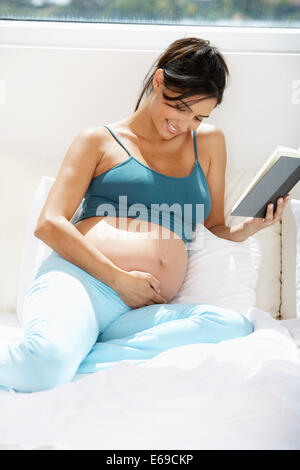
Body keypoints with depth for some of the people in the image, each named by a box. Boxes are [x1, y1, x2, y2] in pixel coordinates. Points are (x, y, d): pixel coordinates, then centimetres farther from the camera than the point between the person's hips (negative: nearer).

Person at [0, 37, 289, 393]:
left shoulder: (209, 143, 26)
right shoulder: (99, 141, 14)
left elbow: (215, 229, 31)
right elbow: (49, 224, 4)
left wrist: (248, 227, 7)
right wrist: (119, 278, -7)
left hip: (141, 314, 5)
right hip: (78, 282, -5)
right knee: (48, 357, -40)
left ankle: (76, 364, -29)